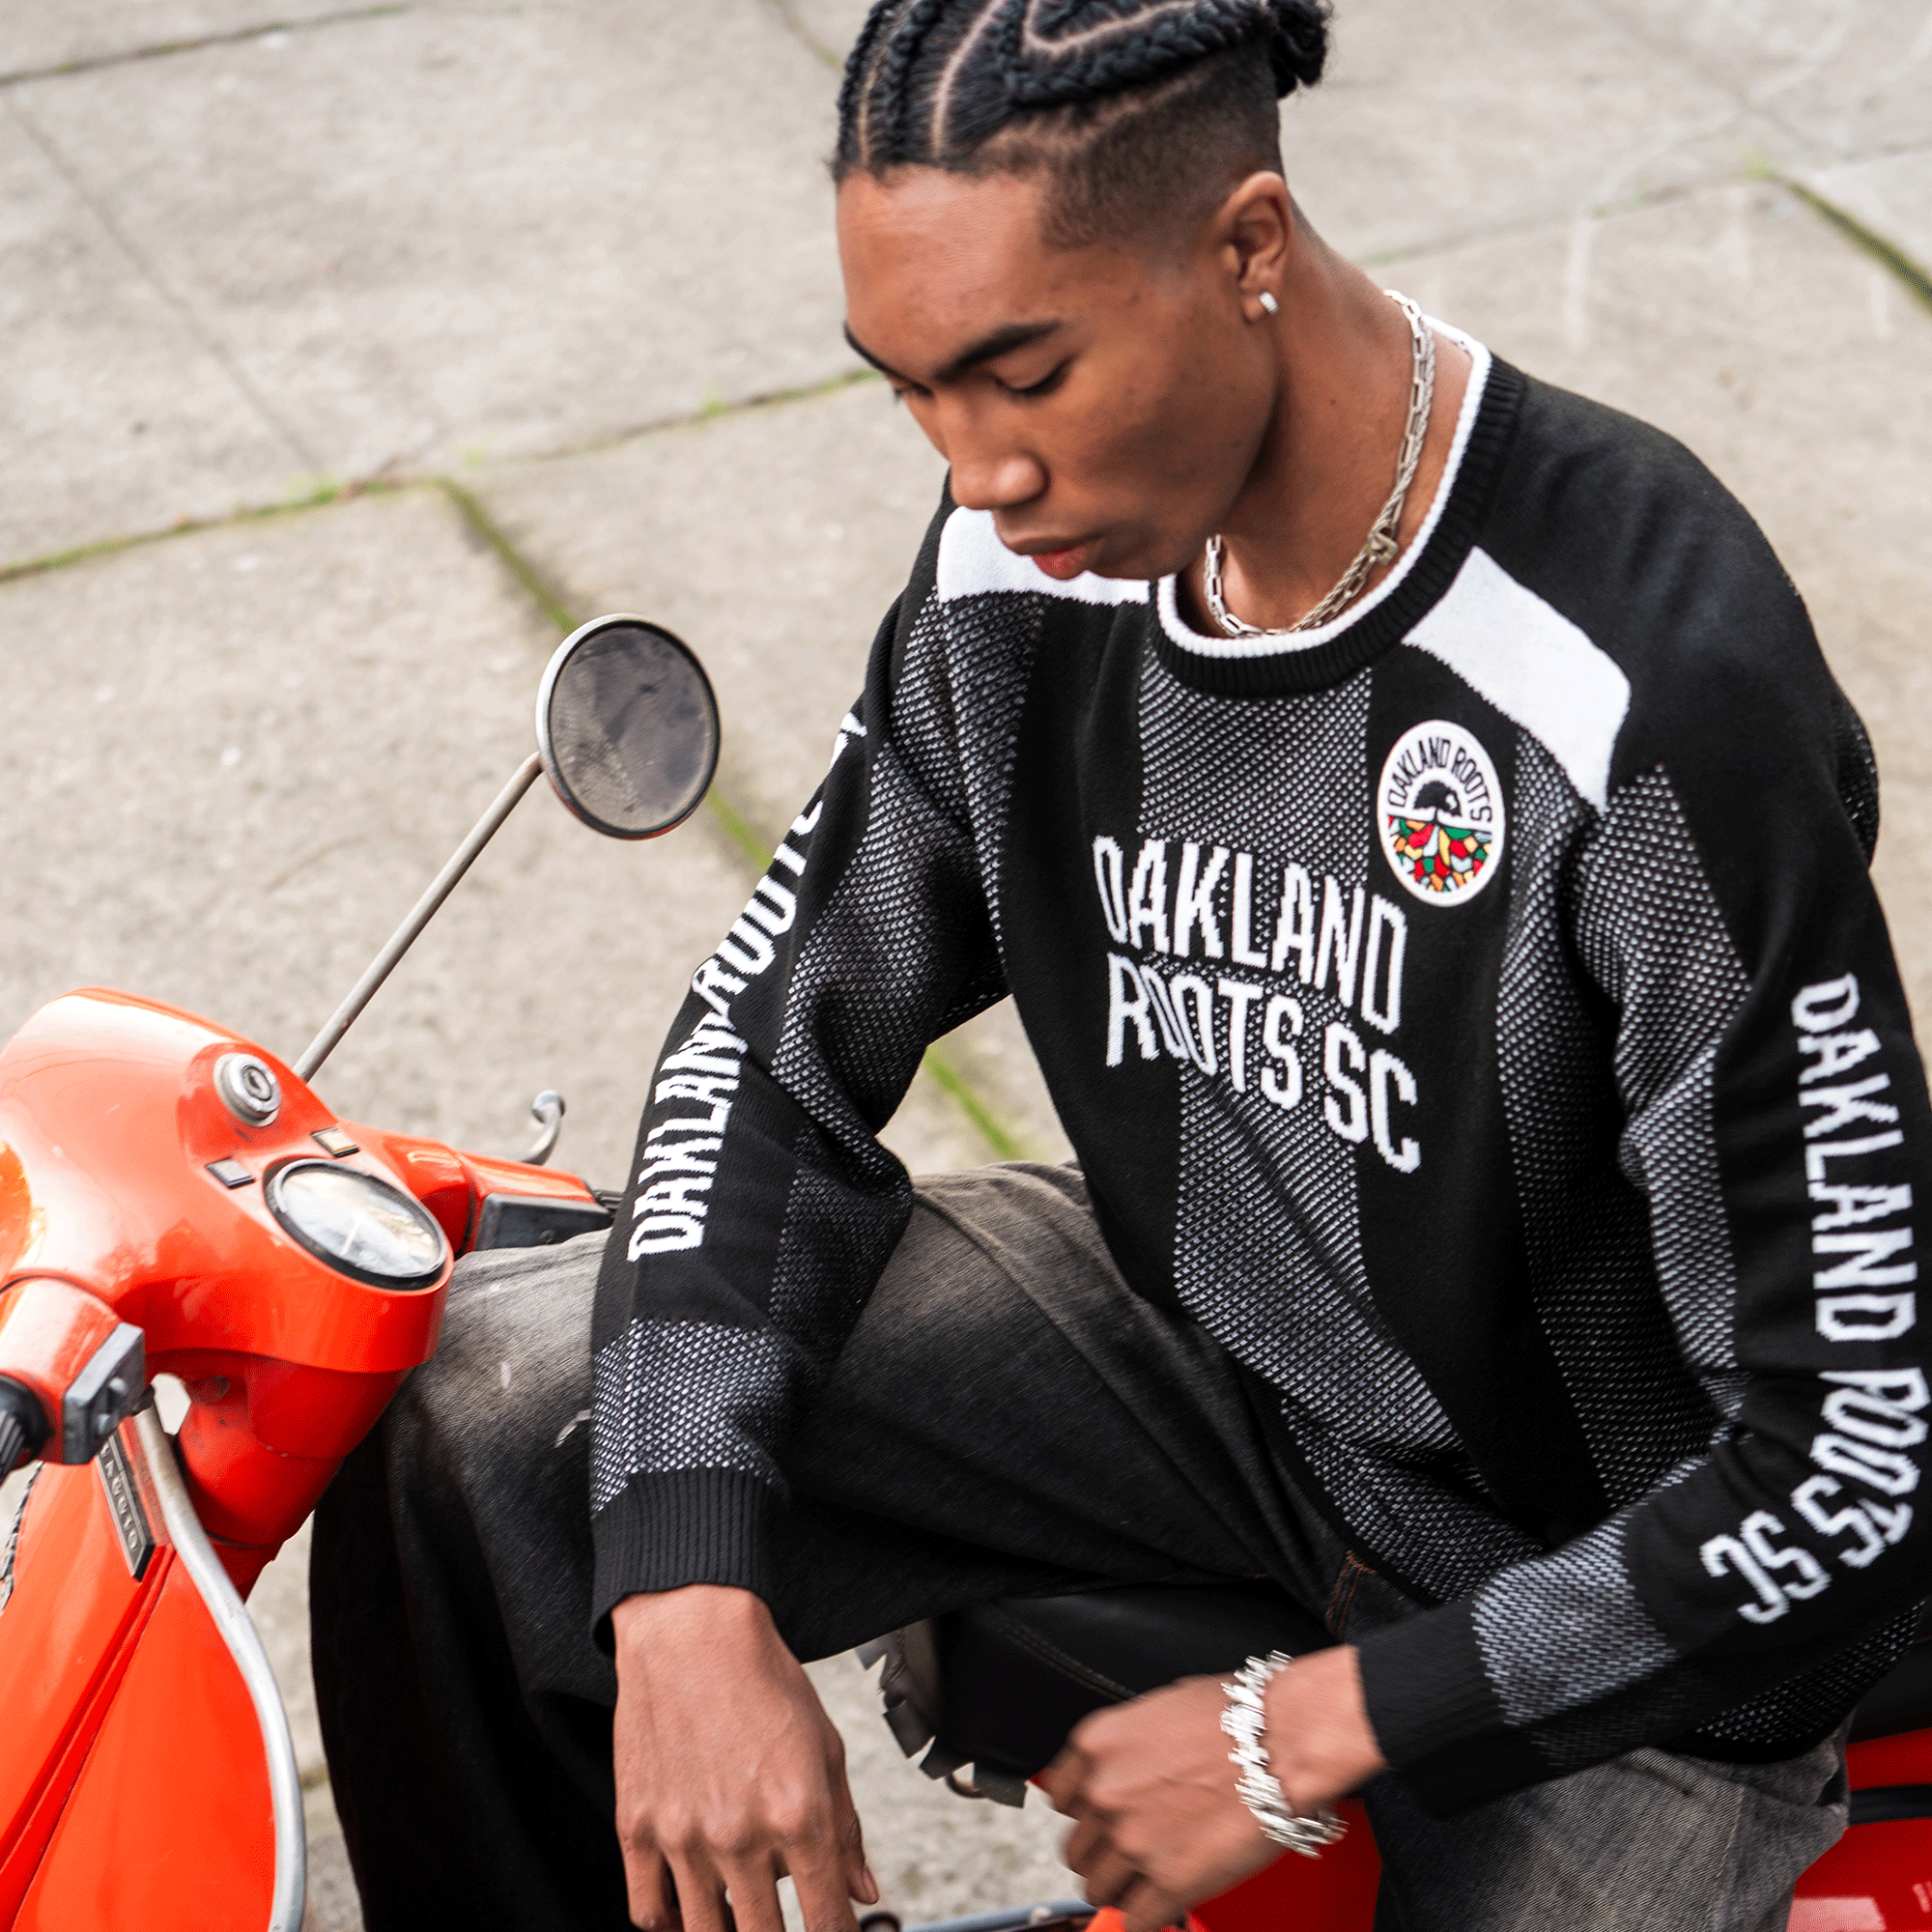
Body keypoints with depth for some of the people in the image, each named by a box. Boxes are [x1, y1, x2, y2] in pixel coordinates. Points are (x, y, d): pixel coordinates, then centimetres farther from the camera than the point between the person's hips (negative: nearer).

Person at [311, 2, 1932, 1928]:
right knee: (479, 1400, -7)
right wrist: (688, 1594, -14)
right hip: (1207, 1336, 5)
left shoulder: (1657, 701, -31)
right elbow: (784, 1019, 0)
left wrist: (1311, 1731, -22)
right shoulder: (1034, 548, -11)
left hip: (1627, 1580, -5)